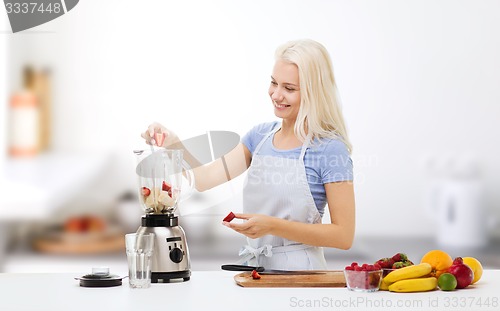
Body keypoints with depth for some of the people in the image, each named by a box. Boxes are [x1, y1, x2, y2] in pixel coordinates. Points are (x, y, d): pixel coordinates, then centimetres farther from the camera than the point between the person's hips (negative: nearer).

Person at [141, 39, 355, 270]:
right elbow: (205, 179, 6)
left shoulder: (331, 149, -11)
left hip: (298, 272, -4)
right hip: (252, 266, 4)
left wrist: (272, 226, -19)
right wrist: (173, 143, -10)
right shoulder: (260, 136, 9)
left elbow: (344, 236, -12)